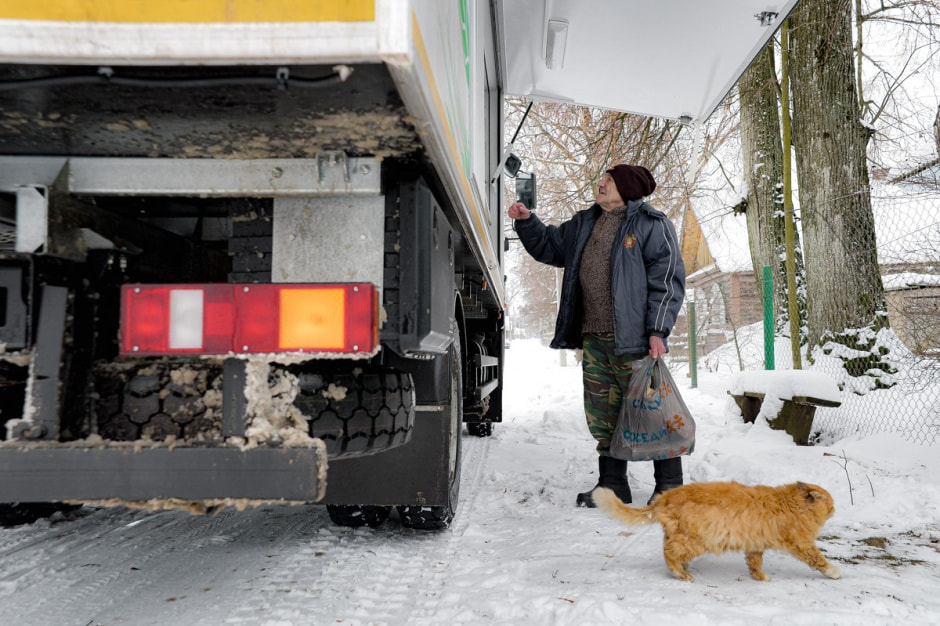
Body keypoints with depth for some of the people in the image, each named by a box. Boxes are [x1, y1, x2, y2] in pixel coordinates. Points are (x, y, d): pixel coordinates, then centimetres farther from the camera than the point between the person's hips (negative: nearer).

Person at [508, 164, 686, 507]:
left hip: (634, 339, -7)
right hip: (594, 340, 7)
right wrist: (527, 222, 13)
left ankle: (669, 485, 13)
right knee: (602, 415, 11)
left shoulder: (651, 224, -3)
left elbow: (667, 279, -9)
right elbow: (549, 245, 31)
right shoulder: (585, 224, 18)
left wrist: (658, 330, -16)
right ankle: (612, 485, 23)